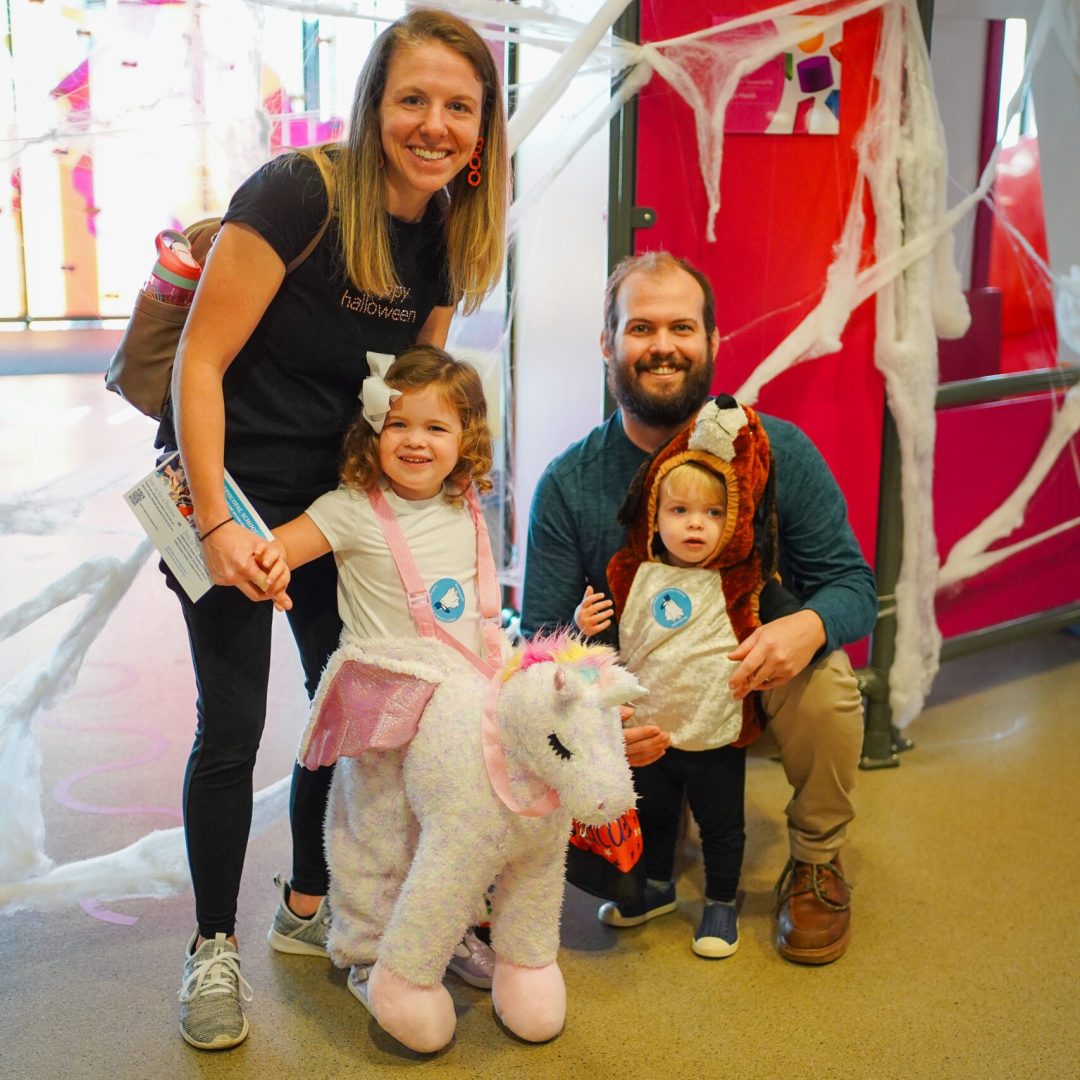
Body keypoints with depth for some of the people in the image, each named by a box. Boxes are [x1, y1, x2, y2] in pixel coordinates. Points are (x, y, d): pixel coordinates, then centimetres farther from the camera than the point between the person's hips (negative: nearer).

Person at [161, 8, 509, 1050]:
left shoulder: (447, 234, -1)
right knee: (232, 725, -1)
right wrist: (216, 524, -22)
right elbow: (201, 360, -20)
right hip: (228, 485, -6)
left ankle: (307, 907, 32)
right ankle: (213, 944, 20)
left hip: (338, 495, 6)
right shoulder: (297, 194, -21)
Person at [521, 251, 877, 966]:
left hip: (753, 690, 0)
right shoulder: (569, 484, -10)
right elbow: (545, 635, -10)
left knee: (826, 685, -32)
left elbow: (852, 582, -9)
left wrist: (810, 625, -34)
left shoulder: (779, 452, -11)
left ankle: (817, 865, -1)